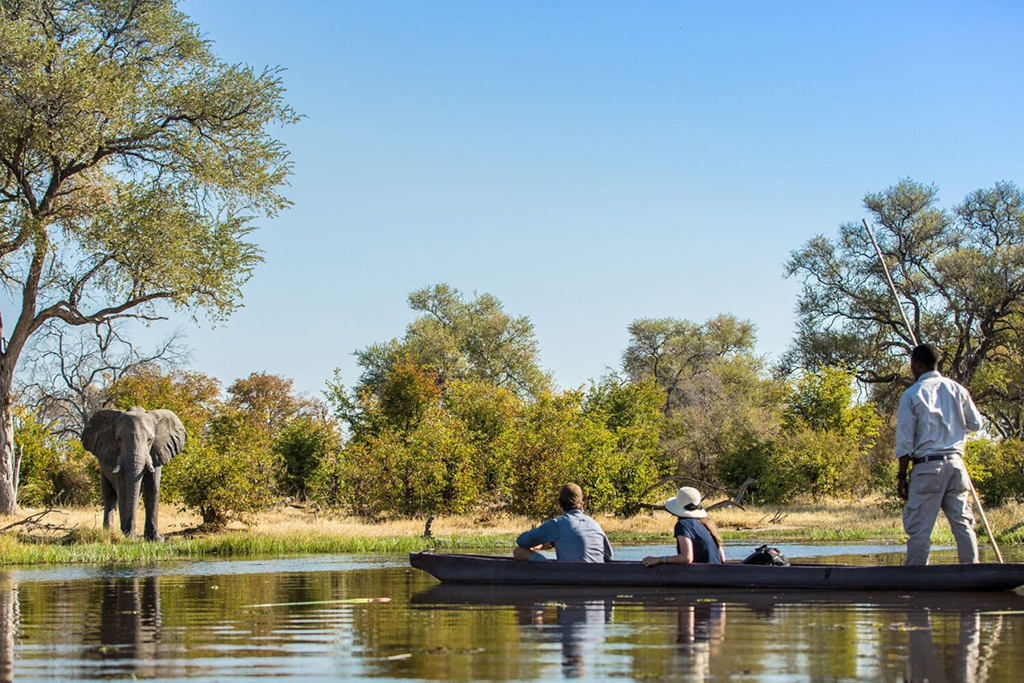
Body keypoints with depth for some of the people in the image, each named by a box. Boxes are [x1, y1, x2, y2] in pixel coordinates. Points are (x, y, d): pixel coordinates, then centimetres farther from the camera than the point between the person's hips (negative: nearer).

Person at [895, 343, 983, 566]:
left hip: (927, 466, -4)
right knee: (963, 524, 6)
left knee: (919, 528, -2)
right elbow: (976, 423, 15)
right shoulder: (956, 389, 6)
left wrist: (902, 476, 0)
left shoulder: (911, 395, -4)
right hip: (955, 463, 4)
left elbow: (905, 443, -6)